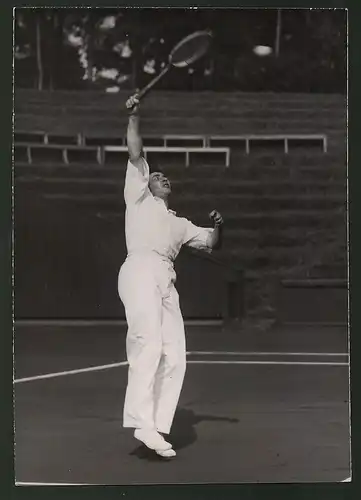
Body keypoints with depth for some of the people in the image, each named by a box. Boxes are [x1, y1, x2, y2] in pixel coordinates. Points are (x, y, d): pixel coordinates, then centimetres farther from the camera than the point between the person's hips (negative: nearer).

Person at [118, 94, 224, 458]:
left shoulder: (179, 223, 35)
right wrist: (134, 117, 11)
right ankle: (142, 422, -28)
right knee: (149, 343, -23)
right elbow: (136, 155, 14)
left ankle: (158, 427, -6)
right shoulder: (139, 197, 23)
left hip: (167, 280, 6)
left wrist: (218, 226, 13)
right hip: (140, 269, -6)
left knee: (174, 356, -6)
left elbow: (211, 243, 32)